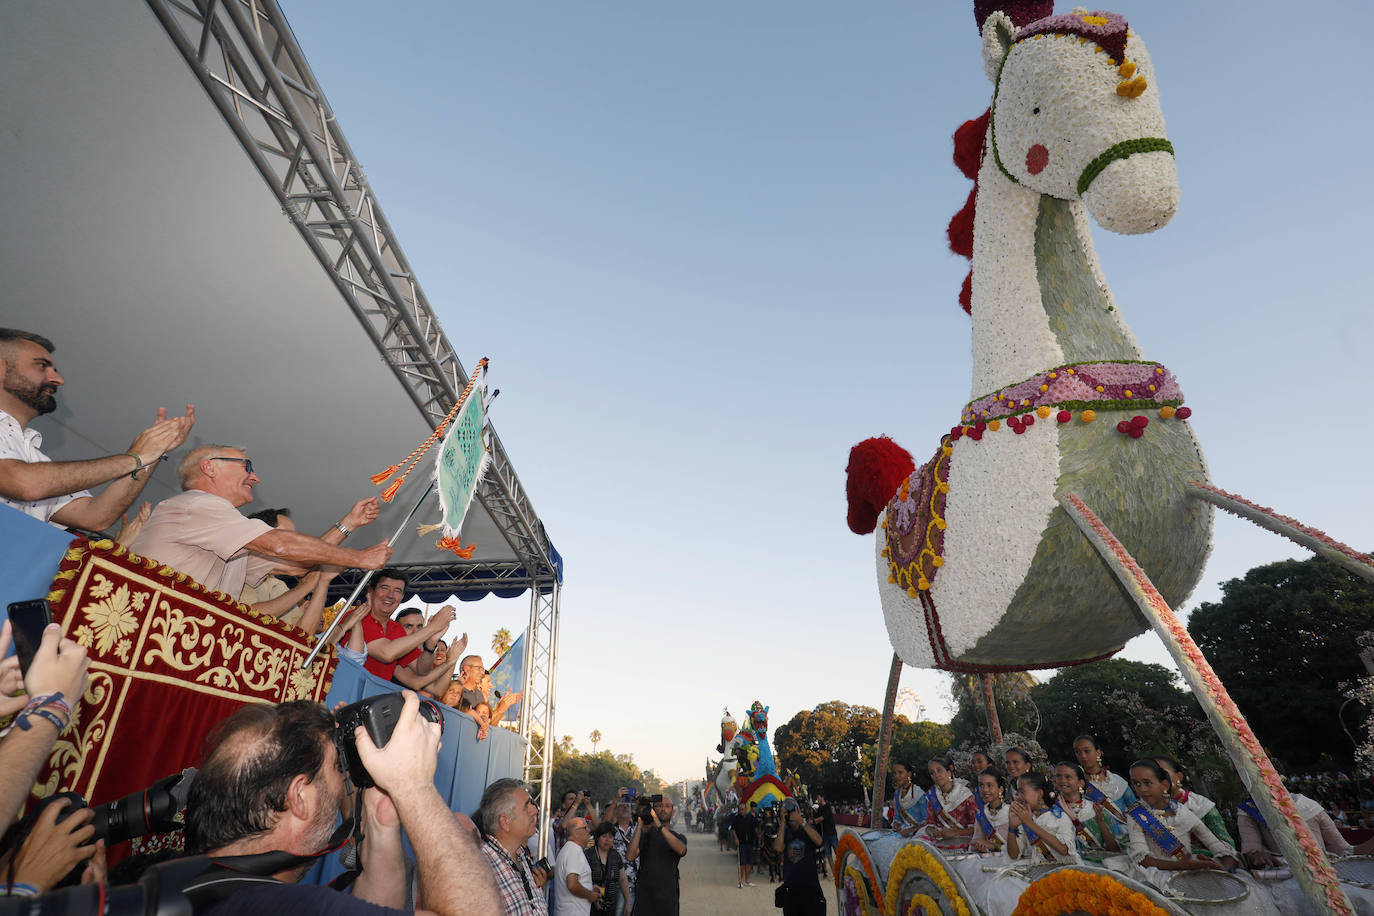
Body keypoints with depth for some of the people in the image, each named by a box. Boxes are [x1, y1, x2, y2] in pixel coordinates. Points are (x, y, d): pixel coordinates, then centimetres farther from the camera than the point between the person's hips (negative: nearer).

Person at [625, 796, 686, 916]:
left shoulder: (678, 837, 7)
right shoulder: (645, 834, 6)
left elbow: (681, 850, -18)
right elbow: (630, 857, -11)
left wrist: (660, 826, -26)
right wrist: (640, 826, -15)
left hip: (668, 898, 1)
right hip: (644, 896, 0)